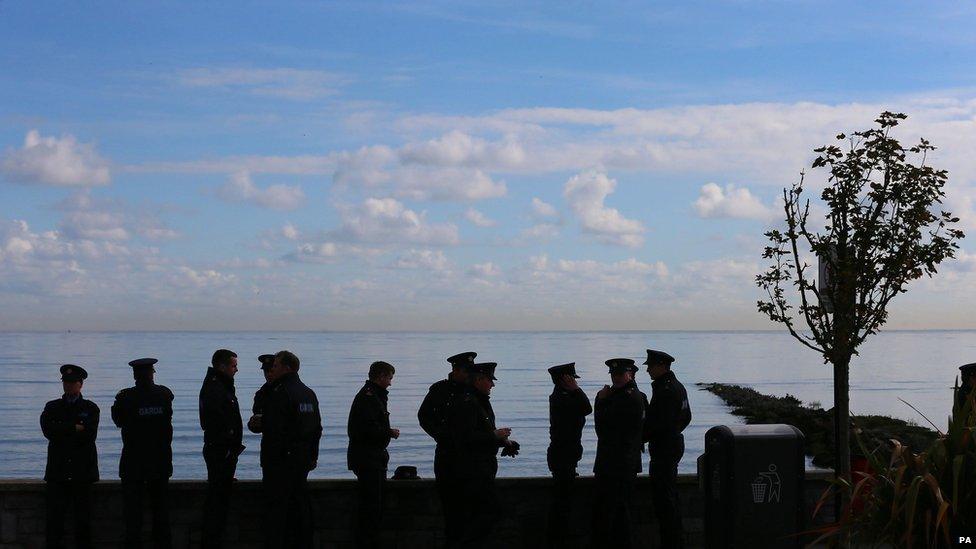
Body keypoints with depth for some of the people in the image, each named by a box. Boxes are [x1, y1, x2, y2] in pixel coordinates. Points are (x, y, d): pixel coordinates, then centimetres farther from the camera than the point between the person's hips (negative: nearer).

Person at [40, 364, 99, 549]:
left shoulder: (90, 408, 8)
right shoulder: (52, 407, 14)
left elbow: (89, 435, -7)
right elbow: (48, 430, -5)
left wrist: (62, 433, -4)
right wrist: (75, 428, -8)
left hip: (82, 471, -1)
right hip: (57, 471, 1)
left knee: (83, 519, 0)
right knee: (54, 517, -3)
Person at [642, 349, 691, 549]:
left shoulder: (665, 390, -20)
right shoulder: (677, 386, 13)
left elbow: (658, 423, -23)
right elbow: (686, 417, 20)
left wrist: (641, 437, -11)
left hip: (664, 448, -11)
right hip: (675, 444, 11)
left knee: (663, 497, -5)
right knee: (671, 496, 18)